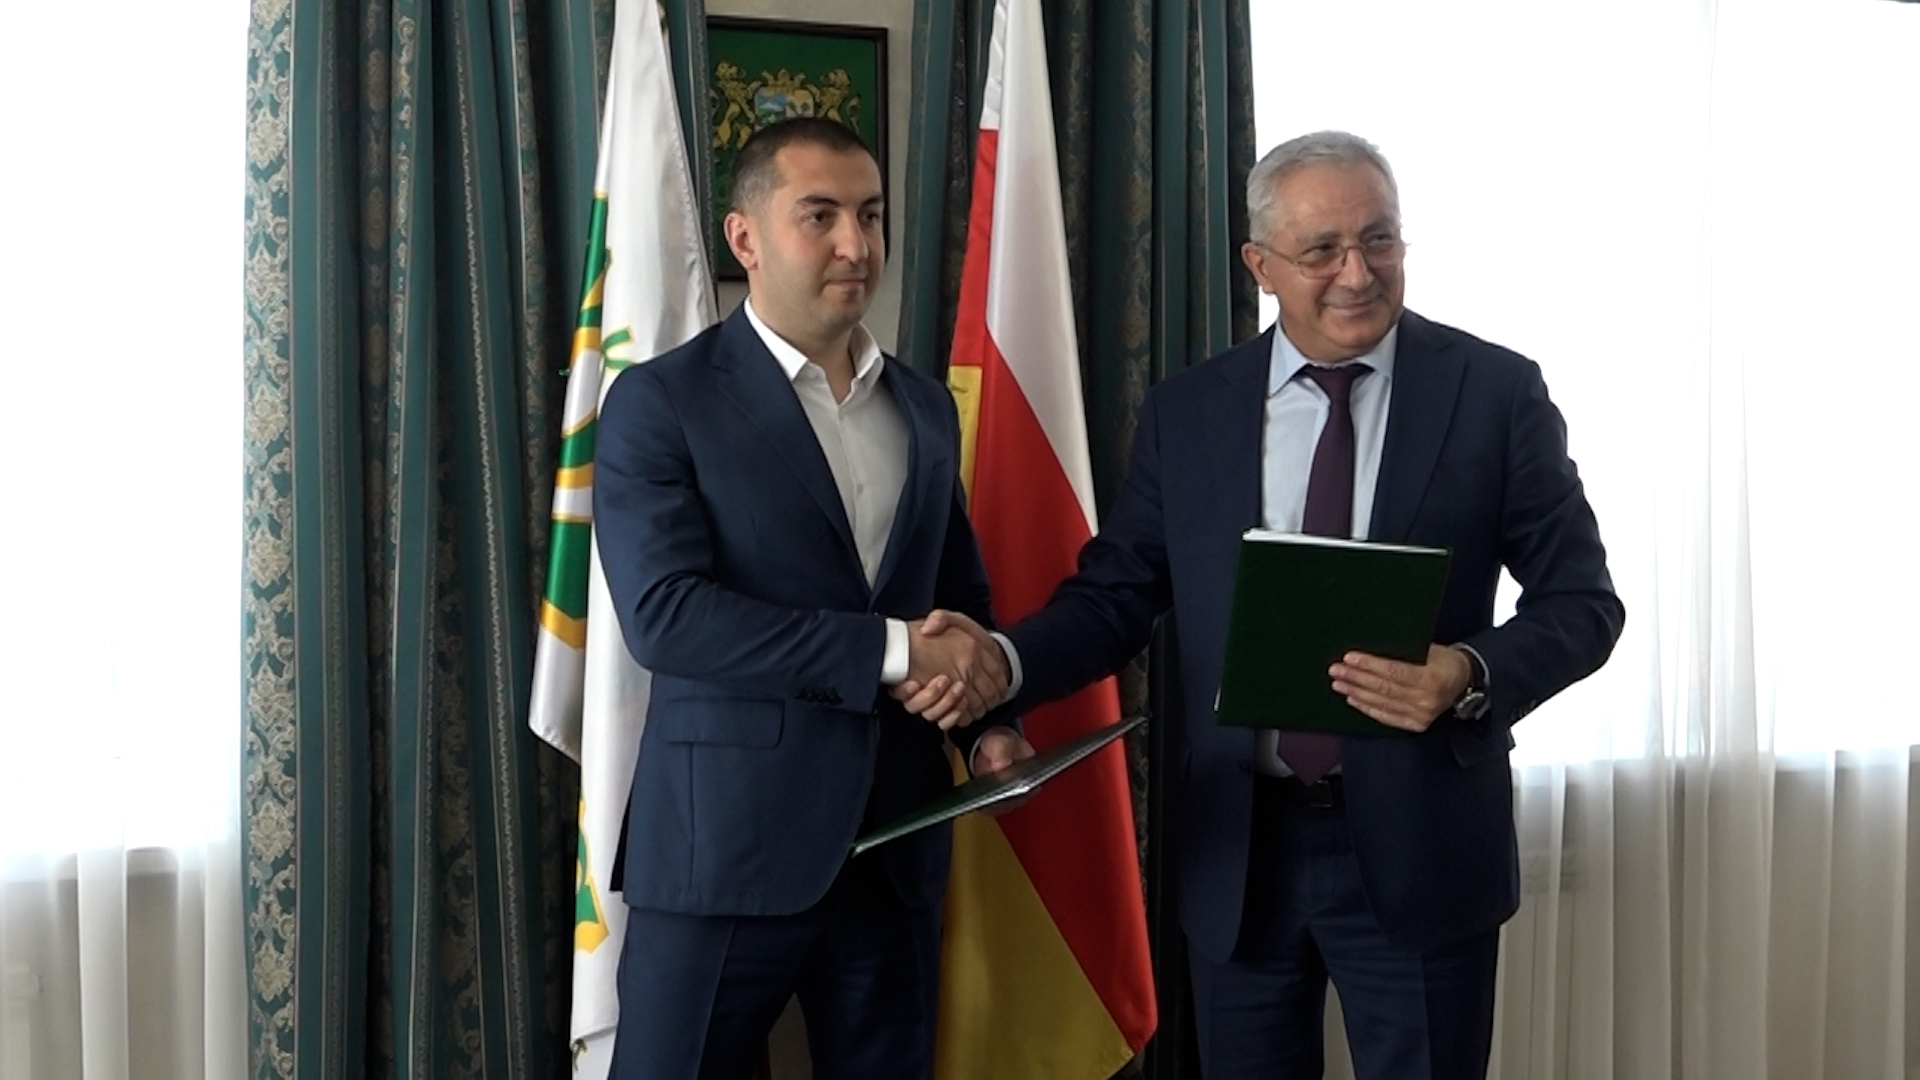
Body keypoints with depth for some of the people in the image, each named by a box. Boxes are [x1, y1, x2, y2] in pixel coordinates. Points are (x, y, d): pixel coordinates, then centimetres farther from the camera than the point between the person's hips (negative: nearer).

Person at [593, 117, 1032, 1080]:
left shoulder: (926, 407, 13)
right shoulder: (661, 403, -6)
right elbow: (663, 613, -17)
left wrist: (989, 717, 1)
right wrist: (890, 651, -19)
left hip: (894, 840, 5)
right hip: (726, 840, -5)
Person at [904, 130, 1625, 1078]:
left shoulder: (1494, 392, -4)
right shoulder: (1185, 414, 4)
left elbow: (1582, 599, -3)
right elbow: (1114, 595, 4)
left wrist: (1473, 675, -22)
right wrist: (1002, 663, -16)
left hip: (1417, 847, -2)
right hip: (1236, 850, 2)